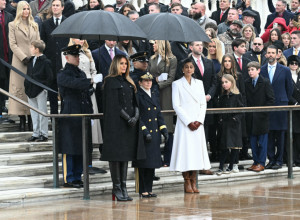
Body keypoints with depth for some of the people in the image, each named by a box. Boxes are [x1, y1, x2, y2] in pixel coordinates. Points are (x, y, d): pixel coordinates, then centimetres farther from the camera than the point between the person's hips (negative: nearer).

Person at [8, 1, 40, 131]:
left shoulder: (34, 25, 15)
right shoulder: (13, 25, 4)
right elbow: (13, 44, -2)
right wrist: (23, 57, -12)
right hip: (19, 62, -3)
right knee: (19, 89, -4)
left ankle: (31, 117, 4)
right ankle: (22, 120, -2)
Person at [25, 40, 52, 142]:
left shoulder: (45, 62, -10)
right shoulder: (31, 61, 12)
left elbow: (50, 77, -9)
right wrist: (26, 85, 9)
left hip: (40, 91, -7)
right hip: (31, 90, 7)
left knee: (42, 112, 0)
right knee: (34, 113, 11)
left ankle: (43, 134, 5)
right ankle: (36, 133, 18)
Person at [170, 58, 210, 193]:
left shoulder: (199, 83, 13)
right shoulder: (177, 84, 1)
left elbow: (203, 104, 10)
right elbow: (176, 105, -5)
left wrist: (199, 120, -5)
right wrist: (188, 122, -12)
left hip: (197, 123, 4)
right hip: (184, 123, -4)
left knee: (197, 149, 1)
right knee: (185, 150, -7)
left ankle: (193, 183, 4)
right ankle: (187, 183, -3)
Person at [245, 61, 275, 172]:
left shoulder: (265, 82, -4)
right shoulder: (246, 83, 7)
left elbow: (271, 99, -4)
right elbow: (245, 98, 12)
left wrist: (263, 110, -10)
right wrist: (247, 111, 0)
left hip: (261, 117, -4)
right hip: (250, 117, 4)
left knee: (262, 141, -1)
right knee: (253, 141, 8)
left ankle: (261, 163, 3)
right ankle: (255, 162, 15)